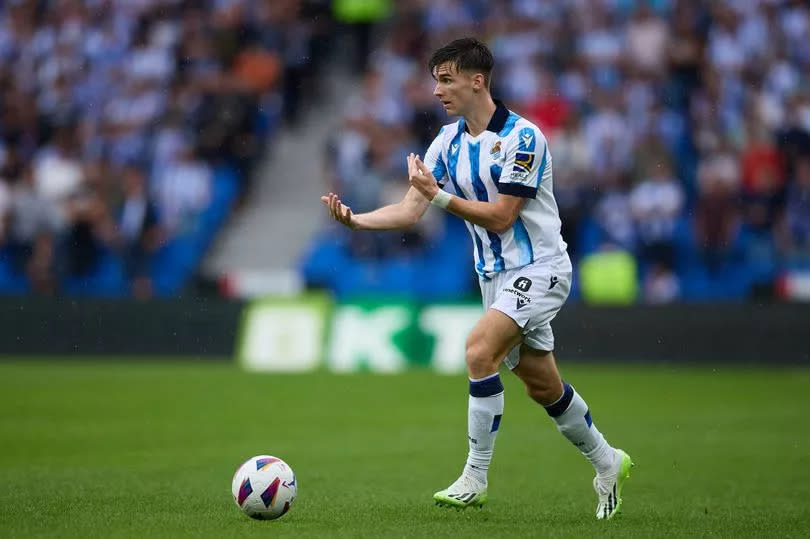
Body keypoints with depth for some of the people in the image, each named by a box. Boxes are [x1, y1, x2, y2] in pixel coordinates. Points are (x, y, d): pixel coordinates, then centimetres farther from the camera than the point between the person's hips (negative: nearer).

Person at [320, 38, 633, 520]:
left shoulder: (522, 137, -18)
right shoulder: (449, 141, 4)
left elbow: (500, 217, -21)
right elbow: (410, 210, -1)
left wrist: (438, 195, -25)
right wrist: (354, 219, -17)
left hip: (539, 269, -8)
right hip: (496, 275, 8)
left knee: (479, 350, -25)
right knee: (543, 385, 13)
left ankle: (475, 479, -17)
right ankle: (607, 462, 34)